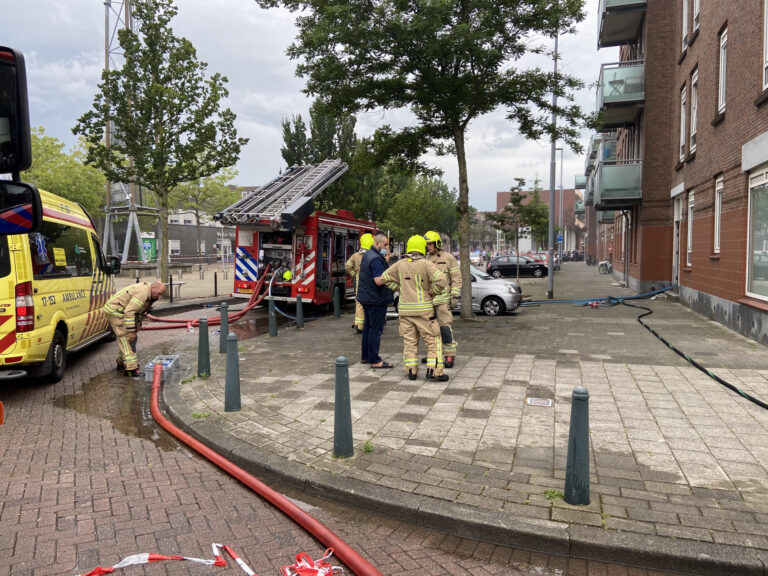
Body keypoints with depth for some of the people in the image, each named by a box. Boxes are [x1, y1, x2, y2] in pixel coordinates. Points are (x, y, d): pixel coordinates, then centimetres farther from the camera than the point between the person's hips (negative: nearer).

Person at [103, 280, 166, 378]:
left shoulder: (147, 292, 8)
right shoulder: (143, 293, -25)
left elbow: (135, 309, 22)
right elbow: (129, 312, -30)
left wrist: (138, 324, 14)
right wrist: (131, 331, -27)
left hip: (120, 311, 11)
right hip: (114, 310, -11)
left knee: (124, 338, 18)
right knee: (127, 338, -14)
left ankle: (121, 362, 31)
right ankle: (131, 368, -16)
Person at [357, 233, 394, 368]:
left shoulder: (367, 255, 12)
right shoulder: (376, 259, -20)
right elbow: (379, 281, -26)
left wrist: (385, 260, 11)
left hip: (366, 297, 10)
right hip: (376, 300, -10)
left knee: (367, 327, 16)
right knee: (376, 329, -4)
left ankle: (365, 357, 25)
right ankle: (374, 360, 0)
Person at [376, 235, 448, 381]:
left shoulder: (400, 264, 4)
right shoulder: (426, 264, -9)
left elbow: (381, 280, 10)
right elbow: (442, 281, -20)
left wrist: (399, 288, 12)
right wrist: (432, 292, -4)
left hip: (405, 309, 4)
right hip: (423, 309, -4)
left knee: (409, 341, 11)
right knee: (433, 339, 3)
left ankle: (411, 370, 10)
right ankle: (434, 370, -3)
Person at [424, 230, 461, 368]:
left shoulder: (448, 258, 0)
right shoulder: (425, 260, 14)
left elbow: (456, 278, -2)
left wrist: (455, 296, -10)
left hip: (443, 300, -6)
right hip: (427, 299, 6)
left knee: (445, 328, -9)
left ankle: (450, 355, -5)